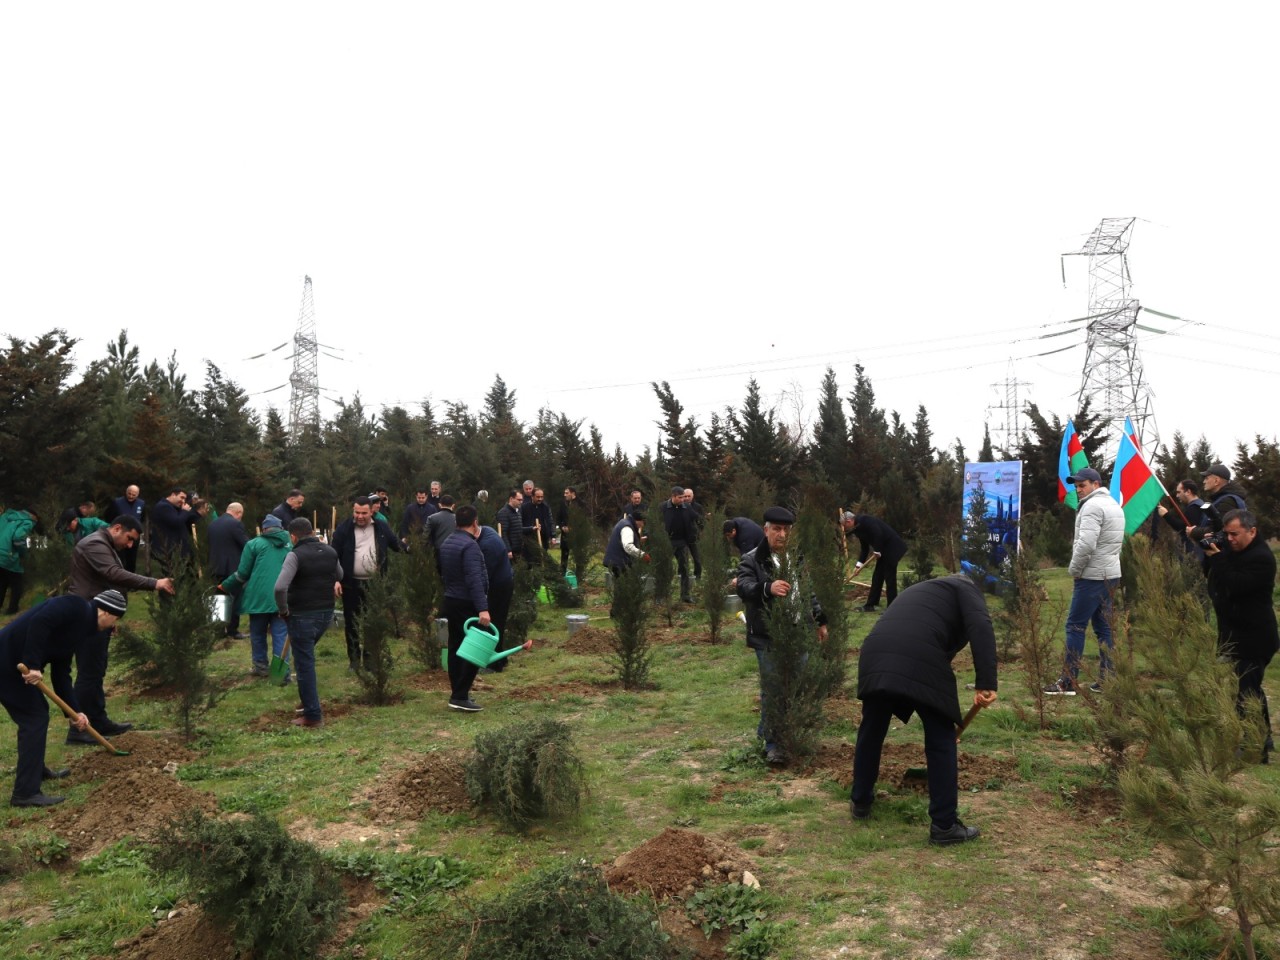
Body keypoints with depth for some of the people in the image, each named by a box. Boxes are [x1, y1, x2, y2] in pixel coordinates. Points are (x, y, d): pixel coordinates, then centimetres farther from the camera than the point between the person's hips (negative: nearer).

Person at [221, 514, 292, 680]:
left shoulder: (254, 544, 4)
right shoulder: (290, 544, 12)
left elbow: (242, 573, 3)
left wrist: (225, 586, 18)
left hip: (259, 597, -1)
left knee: (258, 633, 16)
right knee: (280, 635, 2)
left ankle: (261, 666, 27)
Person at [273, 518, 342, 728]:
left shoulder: (295, 555, -14)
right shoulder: (330, 552, 5)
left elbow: (280, 587, -25)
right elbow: (339, 576, 25)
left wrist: (283, 610, -11)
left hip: (302, 616, -6)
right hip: (326, 614, 6)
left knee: (304, 665, 3)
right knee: (306, 656, 27)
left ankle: (313, 715, 6)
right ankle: (309, 702, 31)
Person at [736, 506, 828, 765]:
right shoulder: (752, 560, -6)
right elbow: (743, 587, -24)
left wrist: (820, 621, 23)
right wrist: (768, 587, -42)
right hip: (767, 637, -6)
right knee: (772, 689, -6)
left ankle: (765, 730, 29)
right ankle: (772, 742, 7)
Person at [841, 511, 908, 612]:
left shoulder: (864, 520, -17)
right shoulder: (857, 527, 13)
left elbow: (878, 534, -27)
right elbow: (865, 548, 16)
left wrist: (877, 551, -16)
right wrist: (859, 565, 8)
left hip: (893, 548, -10)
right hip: (883, 551, 10)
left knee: (889, 578, -5)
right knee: (877, 577, 12)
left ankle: (892, 608, 1)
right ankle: (870, 604, 18)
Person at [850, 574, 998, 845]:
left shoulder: (920, 590, 41)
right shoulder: (965, 588, 22)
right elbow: (980, 628, -3)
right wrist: (986, 683, -10)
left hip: (876, 655, 6)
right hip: (920, 660, -6)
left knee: (871, 732, 24)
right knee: (941, 740, 9)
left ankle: (860, 802, 39)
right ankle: (944, 825, 15)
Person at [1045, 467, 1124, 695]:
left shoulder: (1092, 506, -14)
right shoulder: (1114, 504, 17)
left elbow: (1086, 544, -24)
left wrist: (1074, 569, -10)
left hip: (1092, 576, -10)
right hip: (1111, 574, 10)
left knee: (1075, 625, -5)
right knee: (1103, 627, 12)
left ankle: (1068, 682, -5)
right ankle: (1106, 680, 14)